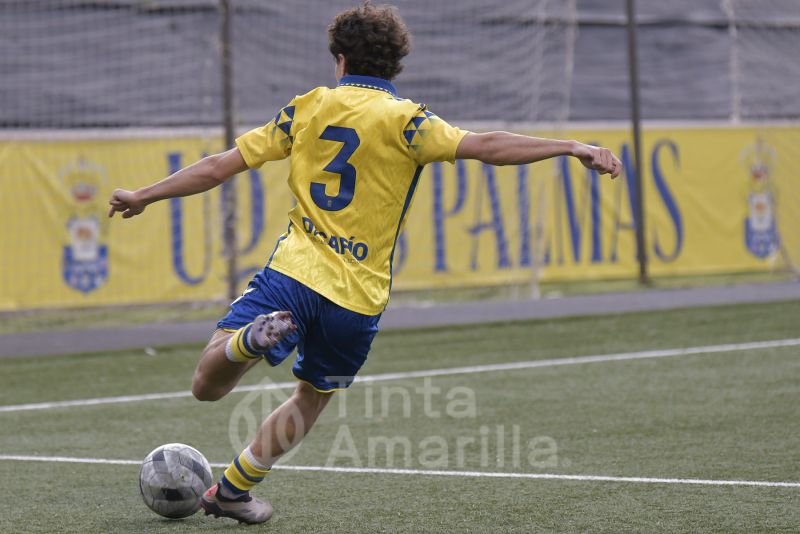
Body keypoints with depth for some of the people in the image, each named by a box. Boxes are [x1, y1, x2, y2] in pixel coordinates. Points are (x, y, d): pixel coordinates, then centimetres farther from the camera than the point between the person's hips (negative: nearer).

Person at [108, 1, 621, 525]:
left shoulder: (308, 107, 9)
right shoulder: (404, 119, -1)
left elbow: (219, 166, 10)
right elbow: (484, 146, -15)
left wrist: (143, 196, 21)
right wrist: (573, 147, -15)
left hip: (294, 271, 0)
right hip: (358, 297, 0)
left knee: (207, 384, 1)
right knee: (312, 399, 24)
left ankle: (252, 337, -29)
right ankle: (234, 490, 29)